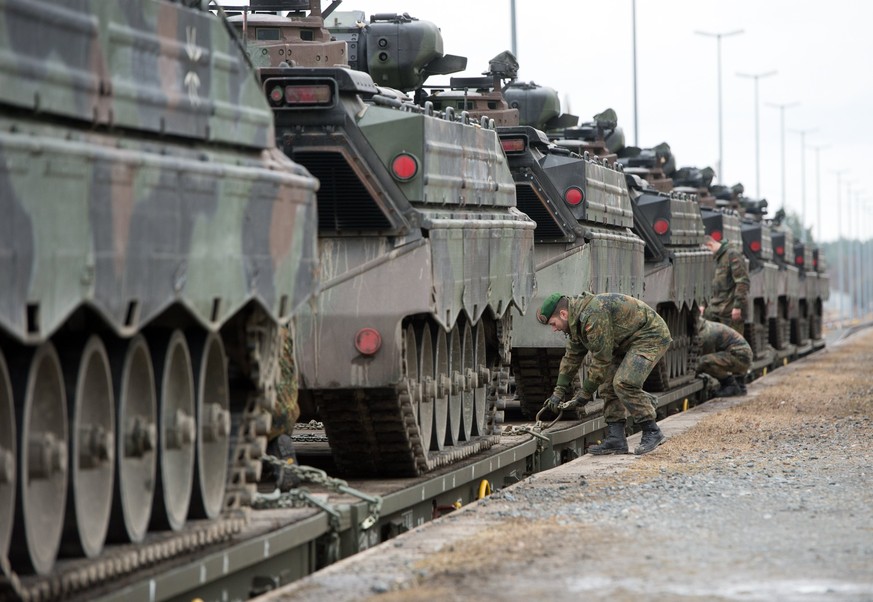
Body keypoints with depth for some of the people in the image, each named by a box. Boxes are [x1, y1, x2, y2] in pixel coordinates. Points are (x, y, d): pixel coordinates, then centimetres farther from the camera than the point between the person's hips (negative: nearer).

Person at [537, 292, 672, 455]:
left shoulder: (592, 316, -29)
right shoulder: (577, 321, 5)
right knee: (608, 385, 2)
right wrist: (558, 392, 11)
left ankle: (652, 432, -12)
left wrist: (585, 394, -15)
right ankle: (616, 439, 2)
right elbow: (572, 356, 15)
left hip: (651, 337, -11)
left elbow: (601, 359, -25)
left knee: (624, 383, -22)